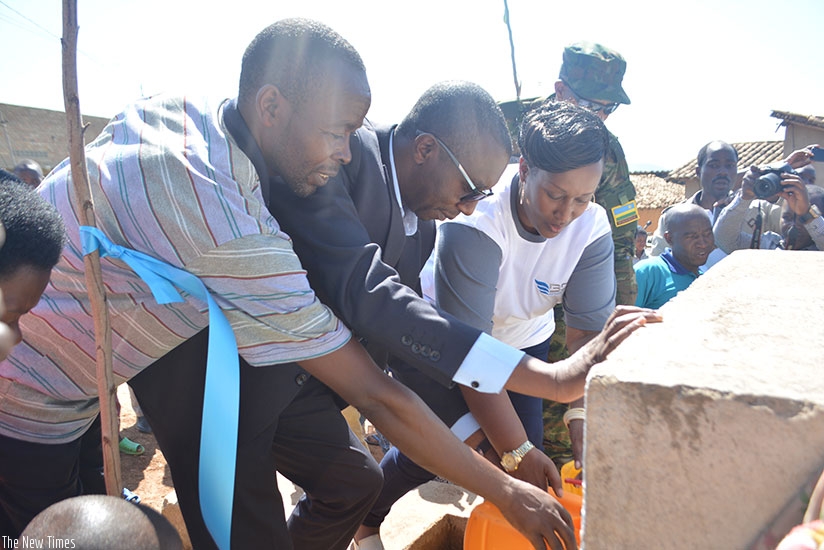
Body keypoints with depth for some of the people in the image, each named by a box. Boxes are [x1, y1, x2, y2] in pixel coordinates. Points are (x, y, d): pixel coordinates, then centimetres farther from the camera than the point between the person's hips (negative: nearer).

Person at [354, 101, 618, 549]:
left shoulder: (591, 228, -20)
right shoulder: (475, 221, -36)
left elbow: (588, 332, -21)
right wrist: (516, 449, -36)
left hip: (521, 338, 5)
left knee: (527, 463, -9)